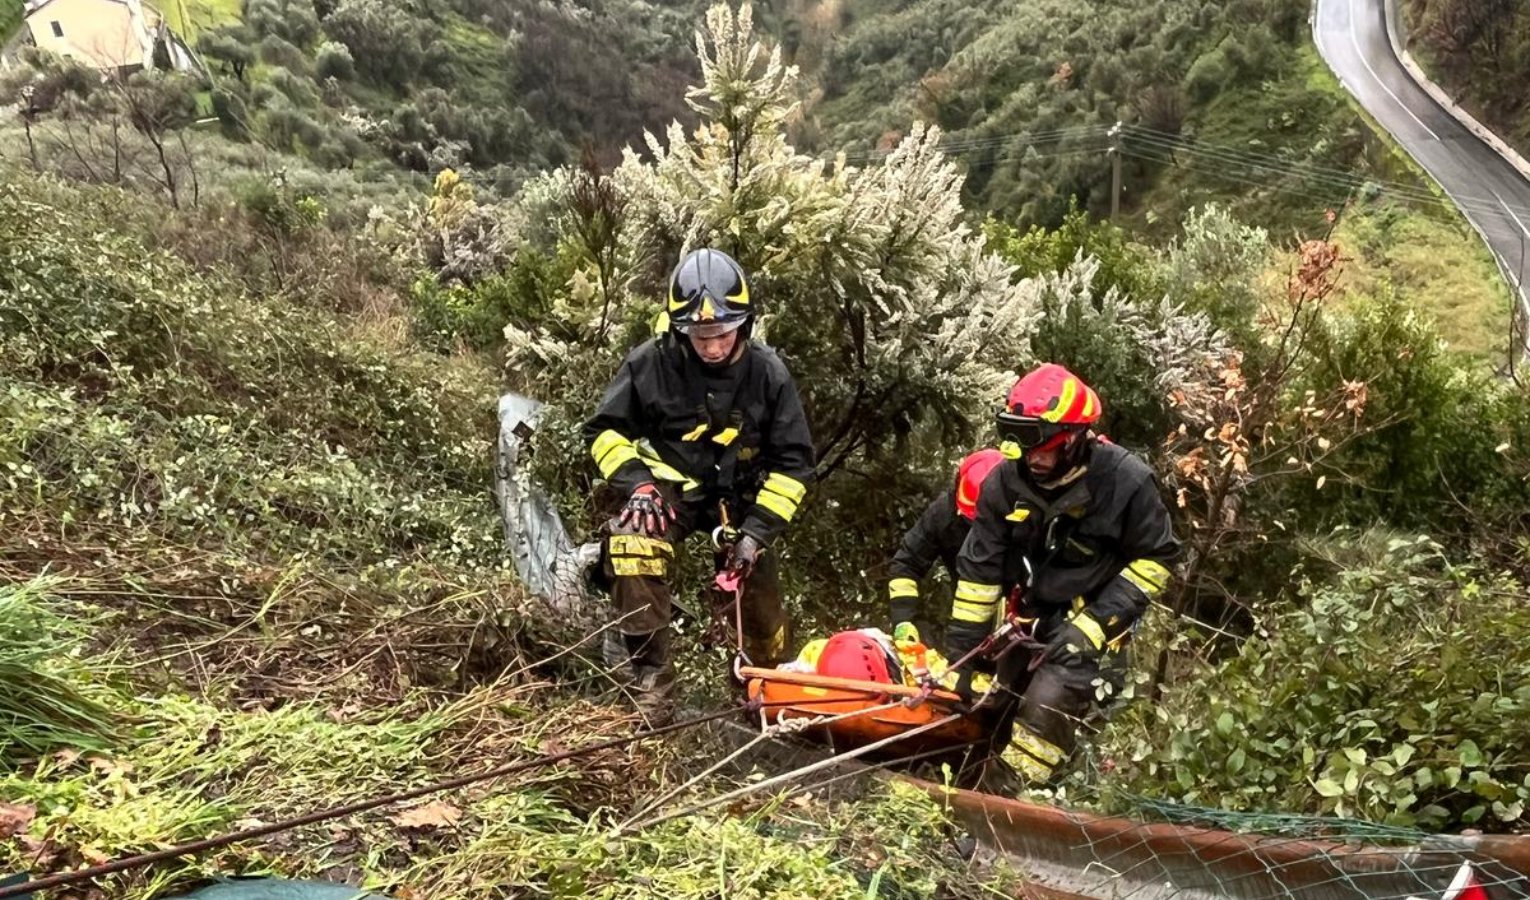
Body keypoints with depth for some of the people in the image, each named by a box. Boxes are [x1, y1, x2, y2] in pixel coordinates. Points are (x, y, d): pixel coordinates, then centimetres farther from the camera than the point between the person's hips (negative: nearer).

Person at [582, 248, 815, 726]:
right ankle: (648, 683, -24)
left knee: (761, 606, 4)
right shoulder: (650, 363, -18)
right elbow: (605, 430, -5)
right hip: (670, 488, -2)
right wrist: (636, 482, -22)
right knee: (633, 544, -35)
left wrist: (758, 529, -15)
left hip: (737, 497, 2)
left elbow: (793, 461, -8)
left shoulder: (768, 373, -14)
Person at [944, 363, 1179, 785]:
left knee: (1049, 705, -22)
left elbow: (1156, 558, -11)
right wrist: (961, 650, -9)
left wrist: (1096, 623, -20)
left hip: (1094, 613, -4)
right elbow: (979, 566, -8)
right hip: (1034, 611, 5)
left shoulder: (1125, 480, -21)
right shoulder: (1005, 481, -12)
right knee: (1000, 706, 8)